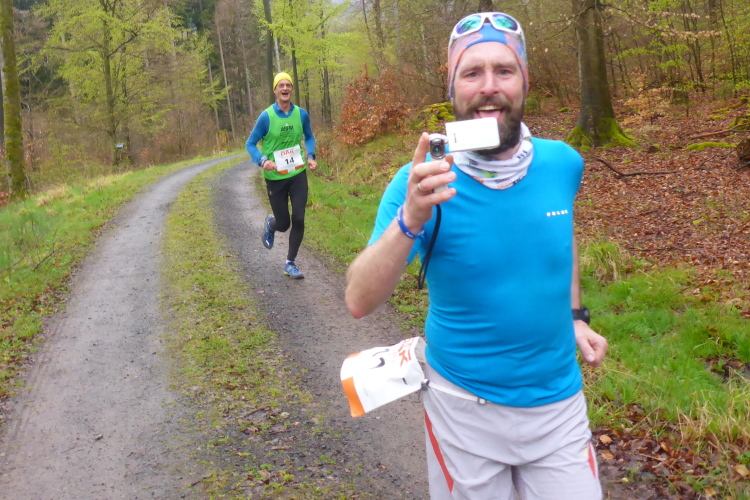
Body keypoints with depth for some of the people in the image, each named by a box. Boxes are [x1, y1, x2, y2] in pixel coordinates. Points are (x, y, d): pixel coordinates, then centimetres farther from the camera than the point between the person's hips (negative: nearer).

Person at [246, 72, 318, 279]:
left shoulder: (301, 114, -2)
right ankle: (270, 225, 45)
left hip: (298, 175, 2)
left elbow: (309, 137, 15)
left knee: (298, 220, -4)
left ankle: (290, 264, 14)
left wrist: (310, 156, -4)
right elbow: (250, 144, -5)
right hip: (275, 178, -2)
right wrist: (262, 161, -23)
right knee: (283, 224, 5)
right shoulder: (266, 117, -11)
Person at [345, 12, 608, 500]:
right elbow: (359, 301, -24)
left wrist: (576, 315, 9)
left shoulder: (563, 164, -7)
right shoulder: (424, 182, -18)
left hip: (558, 403, 3)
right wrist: (410, 221, -38)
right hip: (464, 406, -2)